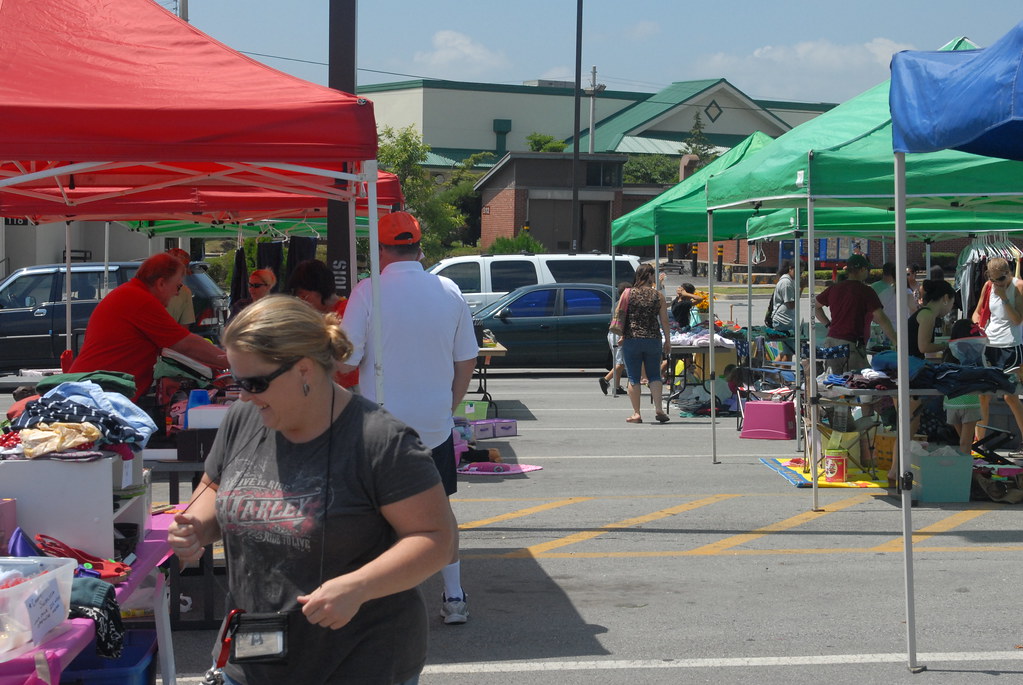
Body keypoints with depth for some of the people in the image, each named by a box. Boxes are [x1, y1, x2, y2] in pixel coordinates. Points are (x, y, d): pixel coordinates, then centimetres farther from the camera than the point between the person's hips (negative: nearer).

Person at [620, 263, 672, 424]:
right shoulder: (658, 296, 0)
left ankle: (636, 413, 4)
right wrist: (667, 341, 9)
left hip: (631, 340, -1)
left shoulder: (628, 293, -2)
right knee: (654, 375, 12)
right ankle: (659, 409, -2)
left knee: (634, 378, 5)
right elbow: (664, 321, 1)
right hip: (653, 340, 1)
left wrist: (622, 335, 11)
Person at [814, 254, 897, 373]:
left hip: (831, 341, 7)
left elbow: (816, 307, 22)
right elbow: (881, 319, -14)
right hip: (852, 344, -7)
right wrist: (896, 342, -12)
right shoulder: (866, 291, -9)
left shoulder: (834, 288, 9)